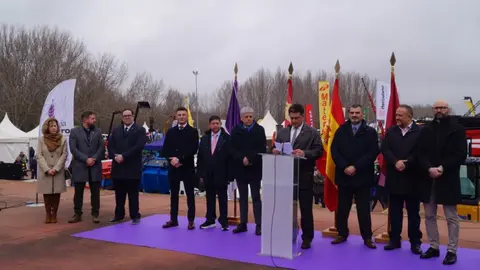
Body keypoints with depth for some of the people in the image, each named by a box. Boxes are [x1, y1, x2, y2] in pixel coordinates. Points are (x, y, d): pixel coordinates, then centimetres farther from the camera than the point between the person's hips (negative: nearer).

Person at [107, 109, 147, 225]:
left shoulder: (140, 130, -1)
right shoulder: (116, 130, 16)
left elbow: (139, 146, -13)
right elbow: (110, 145, 8)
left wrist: (124, 156, -17)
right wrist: (115, 156, -11)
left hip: (132, 168, -4)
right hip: (118, 167, 5)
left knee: (133, 194, 1)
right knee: (119, 194, 11)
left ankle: (135, 216, 9)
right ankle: (119, 215, 22)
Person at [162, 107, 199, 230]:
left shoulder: (193, 131, 0)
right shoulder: (170, 132, 10)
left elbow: (193, 149, -11)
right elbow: (165, 150, 5)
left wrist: (180, 159, -16)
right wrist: (172, 158, -13)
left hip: (188, 167, -3)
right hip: (173, 167, 3)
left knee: (190, 195, 3)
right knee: (174, 194, 9)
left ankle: (191, 220, 9)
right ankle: (173, 219, 18)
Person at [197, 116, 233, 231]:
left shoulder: (227, 138, -4)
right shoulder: (204, 138, 9)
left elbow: (230, 158, -7)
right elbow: (200, 157, 9)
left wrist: (230, 175, -10)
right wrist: (200, 174, 4)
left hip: (221, 175, -4)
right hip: (208, 175, 4)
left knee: (222, 198, 6)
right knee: (210, 198, 11)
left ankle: (224, 221, 15)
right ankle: (210, 220, 21)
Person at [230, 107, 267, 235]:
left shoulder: (259, 130, 0)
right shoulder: (236, 130, 5)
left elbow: (262, 149, -7)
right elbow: (233, 149, -1)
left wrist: (250, 158, -18)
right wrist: (242, 159, -17)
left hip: (255, 168, -2)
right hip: (240, 168, 2)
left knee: (256, 196, 2)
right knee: (243, 197, 10)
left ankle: (259, 225, 5)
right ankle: (243, 223, 17)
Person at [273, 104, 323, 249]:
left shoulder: (312, 132, 0)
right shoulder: (282, 132, 14)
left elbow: (318, 151, -7)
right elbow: (277, 149, 15)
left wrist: (305, 153, -24)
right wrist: (276, 151, -9)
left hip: (304, 176, -4)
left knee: (306, 208, 2)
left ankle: (307, 238, 12)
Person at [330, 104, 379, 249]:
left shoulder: (370, 132, 0)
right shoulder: (341, 131, 7)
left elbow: (372, 153, -9)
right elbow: (334, 150, 0)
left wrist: (355, 167, -16)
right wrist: (344, 167, -13)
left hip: (362, 176, -2)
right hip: (344, 175, 2)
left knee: (363, 209, 4)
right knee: (342, 208, 9)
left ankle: (367, 237, 13)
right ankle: (342, 234, 21)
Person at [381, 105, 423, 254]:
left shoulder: (420, 132, -6)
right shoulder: (390, 131, 8)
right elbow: (385, 149, -2)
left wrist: (406, 164, -19)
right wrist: (395, 162, -17)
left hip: (411, 178, -3)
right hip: (394, 178, 4)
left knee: (413, 212, 7)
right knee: (394, 212, 11)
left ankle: (415, 242, 17)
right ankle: (395, 240, 20)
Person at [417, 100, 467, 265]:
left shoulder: (457, 129, 0)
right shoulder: (426, 130, 8)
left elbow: (461, 155, -6)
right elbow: (421, 153, 2)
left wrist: (442, 168, -17)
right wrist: (429, 168, -15)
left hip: (448, 179, -3)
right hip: (428, 178, 4)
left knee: (451, 217, 3)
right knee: (429, 216, 10)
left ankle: (452, 251, 11)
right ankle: (434, 247, 21)